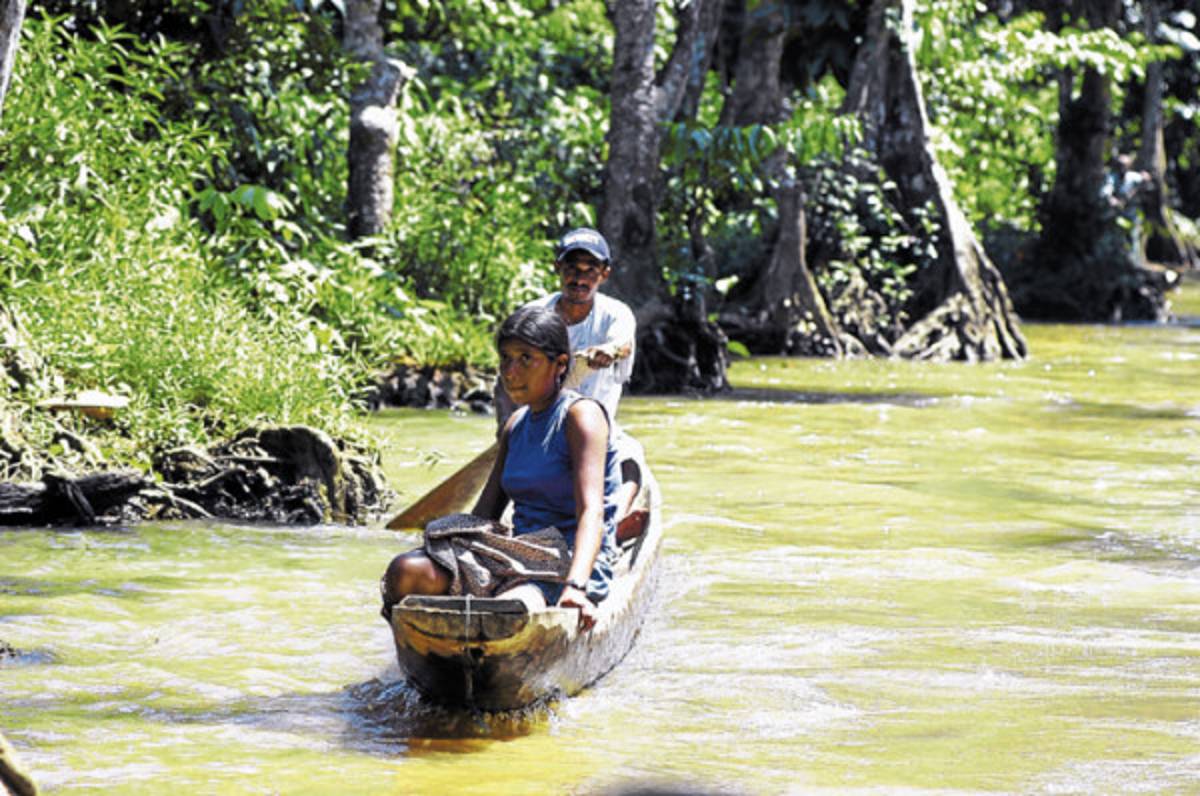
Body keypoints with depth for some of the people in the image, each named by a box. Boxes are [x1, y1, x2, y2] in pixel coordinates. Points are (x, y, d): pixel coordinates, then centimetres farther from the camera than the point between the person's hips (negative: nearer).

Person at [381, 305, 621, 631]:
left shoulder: (581, 415, -7)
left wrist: (575, 588, -36)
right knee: (405, 571, -18)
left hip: (573, 565, -7)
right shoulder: (516, 425, 17)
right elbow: (484, 514, 16)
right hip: (521, 560, 7)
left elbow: (591, 511, -21)